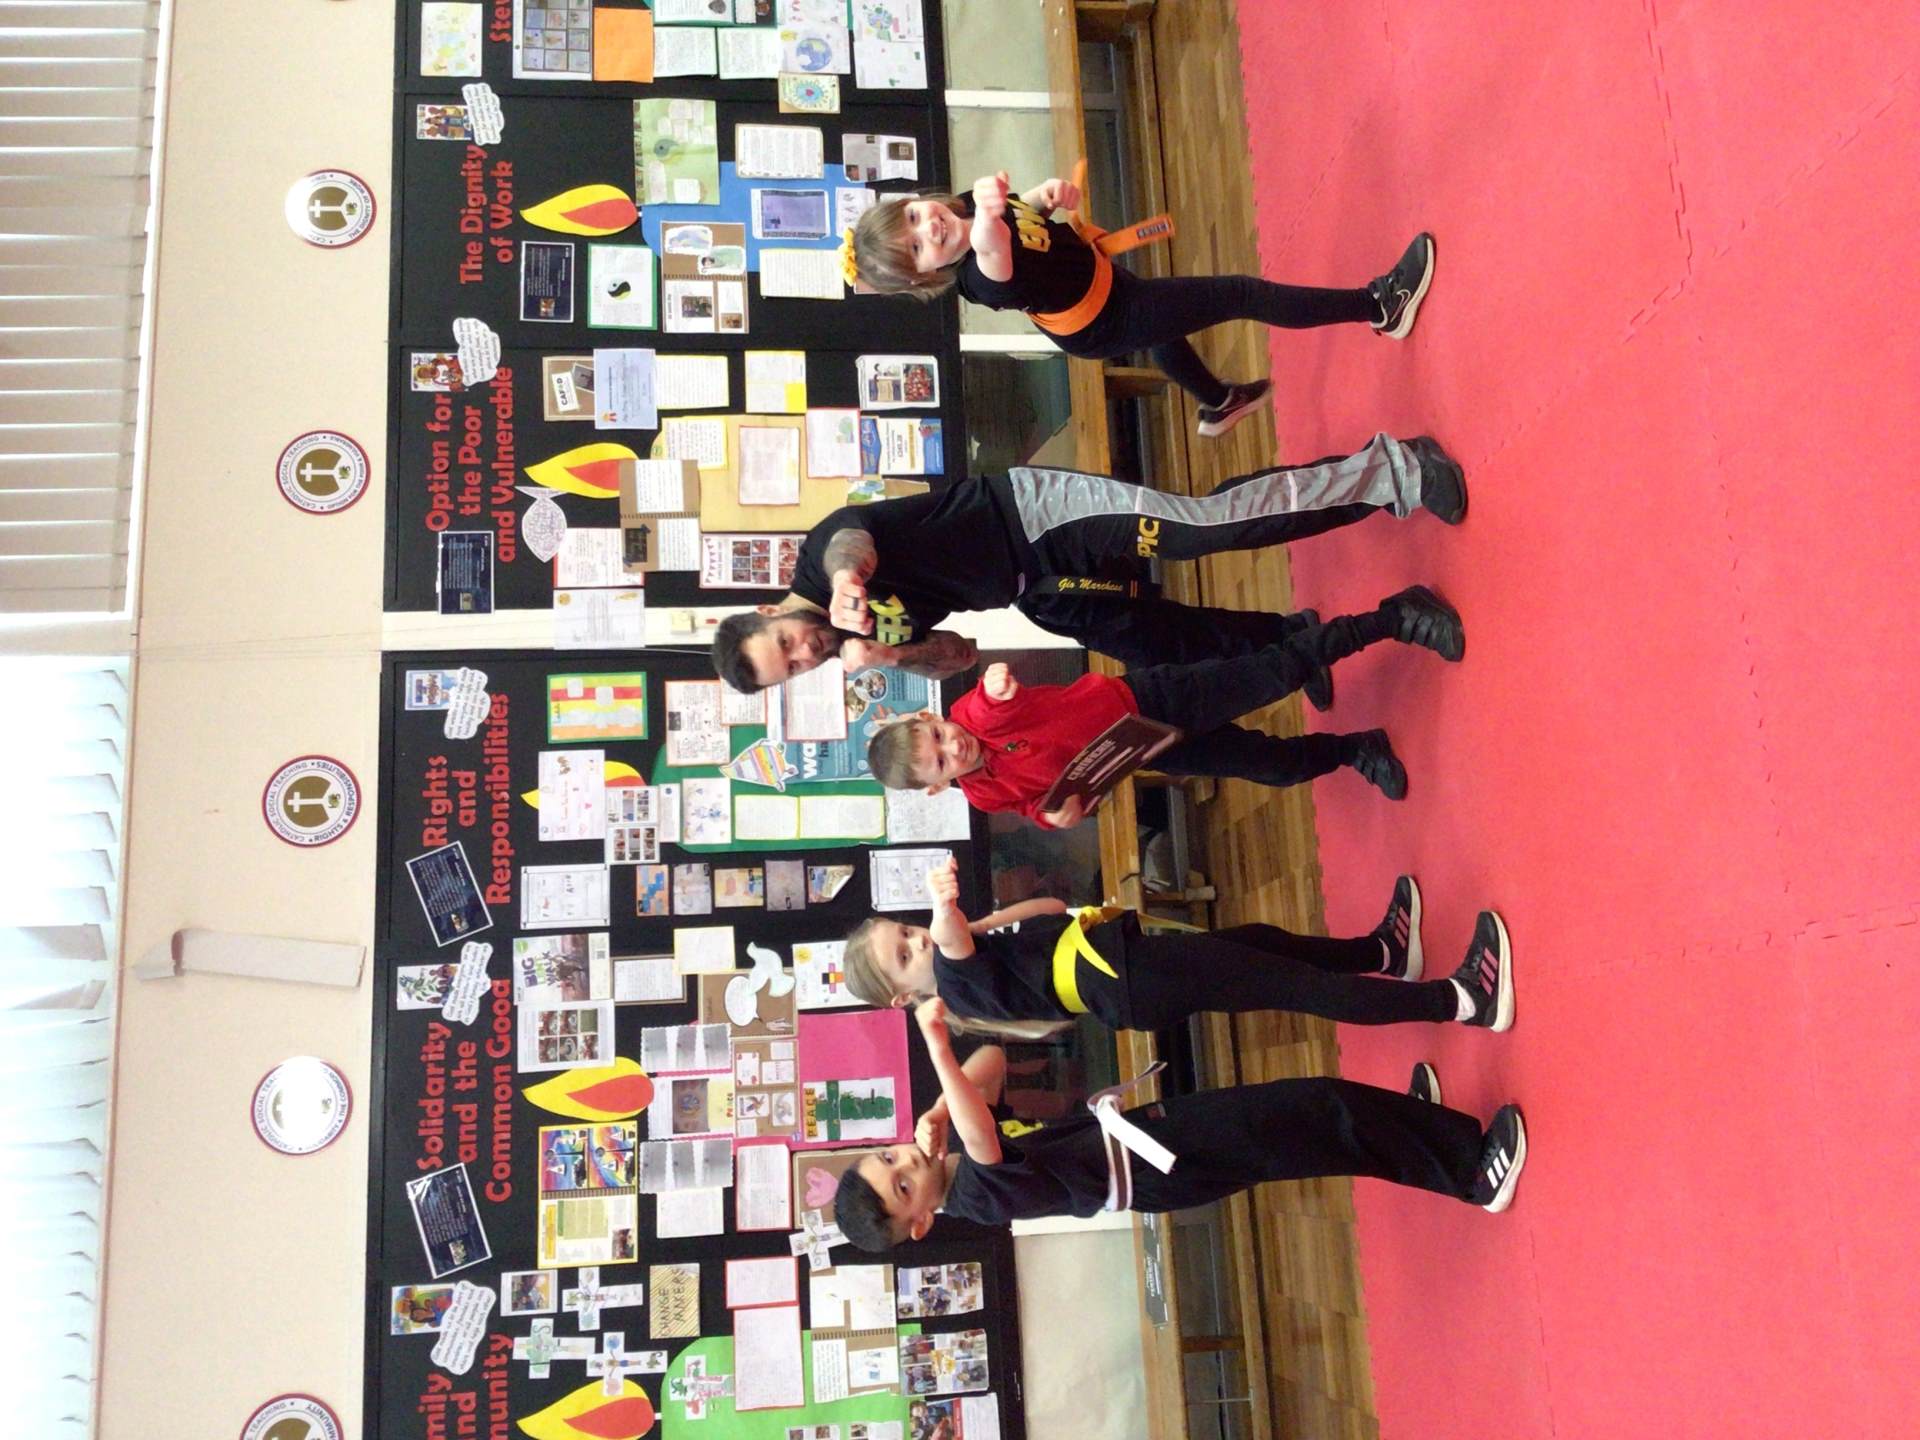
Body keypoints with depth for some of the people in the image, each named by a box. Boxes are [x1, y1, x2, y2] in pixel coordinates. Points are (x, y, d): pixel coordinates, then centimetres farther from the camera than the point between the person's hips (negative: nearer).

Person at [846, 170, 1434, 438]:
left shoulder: (965, 207, -18)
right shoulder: (983, 280, -42)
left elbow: (1018, 205, 2)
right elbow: (995, 257, -67)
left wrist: (1049, 193, -18)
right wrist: (986, 229, -86)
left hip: (1099, 269, 9)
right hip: (1108, 322, -8)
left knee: (1165, 332, 38)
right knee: (1244, 295, -9)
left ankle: (1217, 403, 70)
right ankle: (1378, 306, 5)